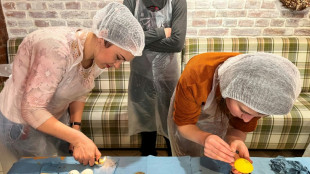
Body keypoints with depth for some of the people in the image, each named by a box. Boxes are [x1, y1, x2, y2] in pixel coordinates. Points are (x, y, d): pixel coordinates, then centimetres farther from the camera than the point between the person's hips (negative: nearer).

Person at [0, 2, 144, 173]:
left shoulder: (98, 56, -11)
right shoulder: (57, 49, -34)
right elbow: (31, 111, -30)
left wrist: (76, 127, -6)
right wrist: (78, 138, -33)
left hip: (57, 118, 6)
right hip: (21, 123, -6)